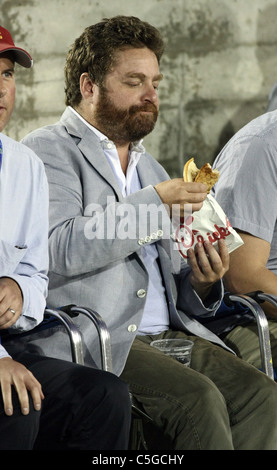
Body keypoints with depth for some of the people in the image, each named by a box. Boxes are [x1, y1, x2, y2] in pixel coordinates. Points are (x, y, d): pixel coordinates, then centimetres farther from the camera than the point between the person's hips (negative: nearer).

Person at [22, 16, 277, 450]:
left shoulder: (150, 168, 27)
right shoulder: (48, 150, 3)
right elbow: (61, 250, -15)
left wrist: (200, 283, 3)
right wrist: (155, 203, -12)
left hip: (168, 333, 7)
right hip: (94, 347, -7)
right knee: (199, 399, -29)